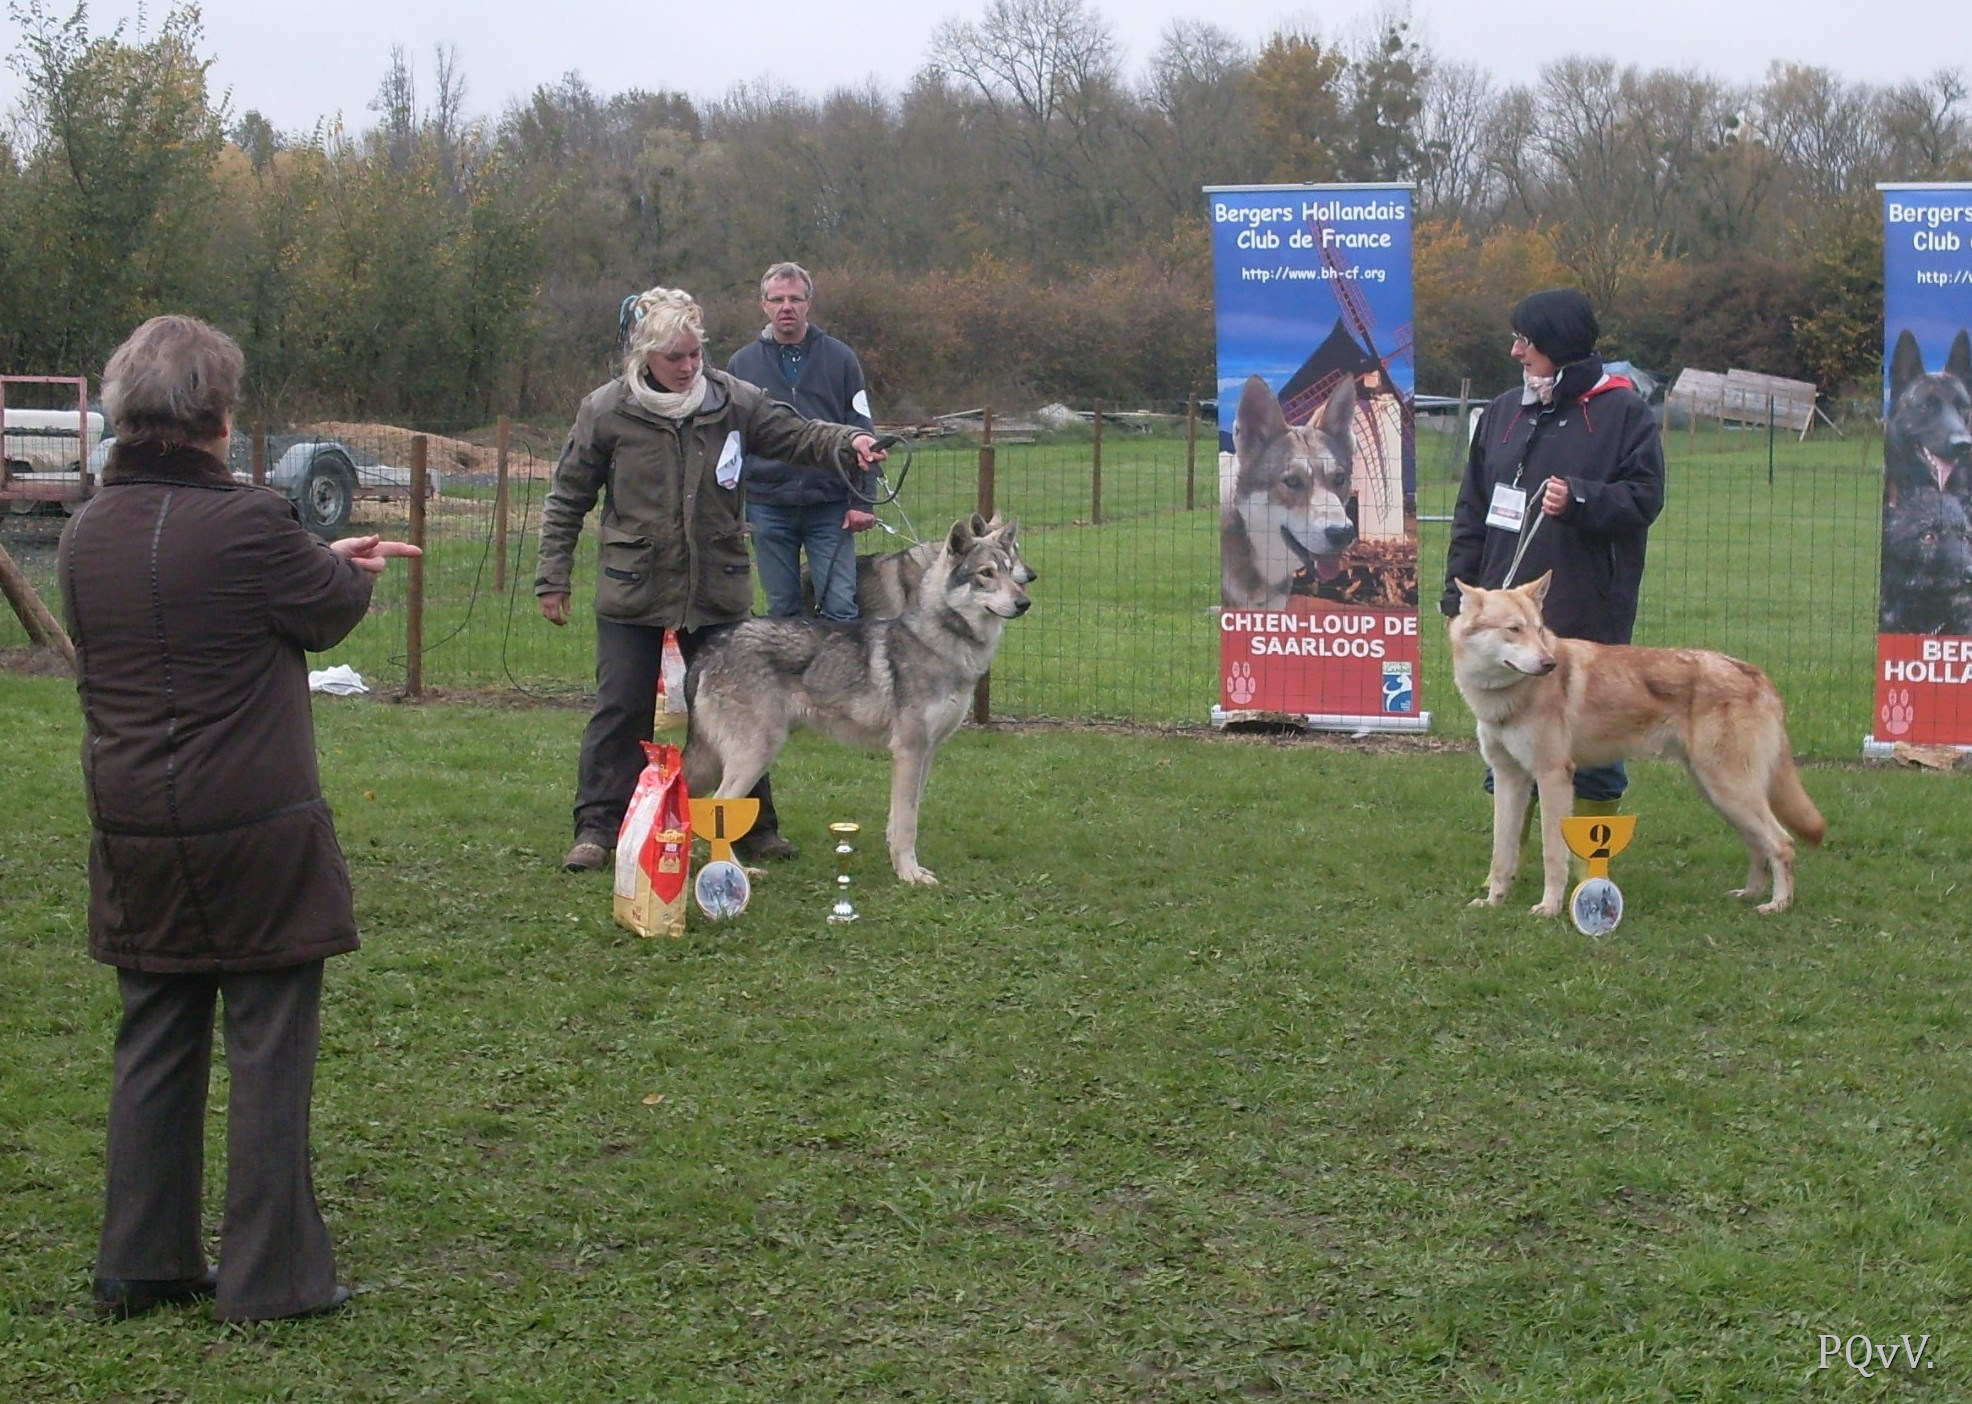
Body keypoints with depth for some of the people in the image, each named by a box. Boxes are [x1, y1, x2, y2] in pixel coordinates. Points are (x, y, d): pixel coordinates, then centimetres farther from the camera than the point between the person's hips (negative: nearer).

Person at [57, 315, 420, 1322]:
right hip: (254, 831, -7)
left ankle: (141, 1265, 22)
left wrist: (329, 560, 21)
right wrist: (344, 569, 22)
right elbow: (331, 613, -1)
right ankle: (271, 1277, 7)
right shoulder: (245, 524, -17)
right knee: (270, 1048, 2)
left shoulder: (87, 533, 5)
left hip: (133, 830, 7)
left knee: (153, 1042, 15)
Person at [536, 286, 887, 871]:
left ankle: (754, 827, 20)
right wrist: (553, 578, 1)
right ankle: (597, 828, 7)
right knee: (621, 712, 0)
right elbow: (567, 499, 2)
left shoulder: (734, 402, -2)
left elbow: (796, 435, 1)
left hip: (718, 589, 2)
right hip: (632, 591, -2)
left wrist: (849, 444, -21)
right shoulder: (606, 410, -4)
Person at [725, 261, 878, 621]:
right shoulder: (742, 364, 7)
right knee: (783, 611, 8)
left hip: (829, 507, -1)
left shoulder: (840, 359, 4)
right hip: (768, 507, 1)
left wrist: (862, 500, -3)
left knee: (839, 607, -5)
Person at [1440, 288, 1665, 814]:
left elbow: (1644, 498, -9)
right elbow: (1472, 509, 15)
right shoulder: (1504, 411, 13)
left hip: (1588, 618, -5)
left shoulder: (1624, 412, -3)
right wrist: (1459, 590, 8)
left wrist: (1579, 500, -24)